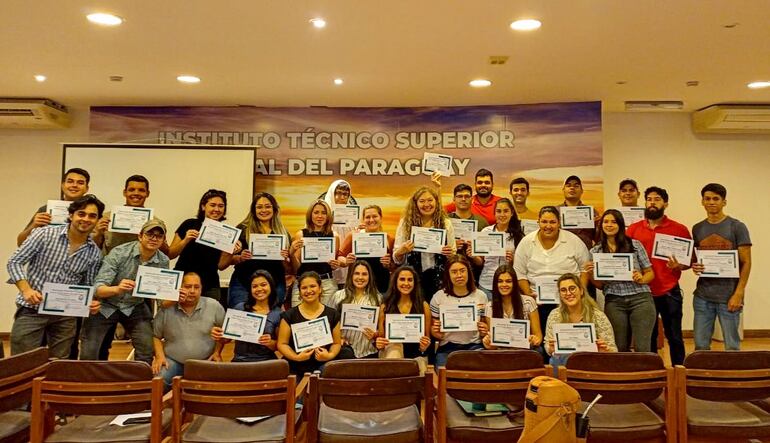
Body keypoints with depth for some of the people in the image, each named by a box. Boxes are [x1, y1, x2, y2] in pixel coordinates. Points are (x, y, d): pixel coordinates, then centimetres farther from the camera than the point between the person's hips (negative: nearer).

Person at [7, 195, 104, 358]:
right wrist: (26, 290, -20)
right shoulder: (44, 234, -10)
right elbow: (14, 262, -6)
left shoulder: (94, 253, 0)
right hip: (31, 310, -3)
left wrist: (91, 303, -12)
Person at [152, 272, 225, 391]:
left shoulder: (214, 306, -1)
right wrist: (160, 356, -1)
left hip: (205, 361, 0)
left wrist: (217, 352, 0)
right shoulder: (166, 309, 1)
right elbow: (156, 335, 12)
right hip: (173, 362, 1)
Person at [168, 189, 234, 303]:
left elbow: (221, 265, 4)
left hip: (210, 288, 2)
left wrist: (232, 253, -13)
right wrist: (186, 240, -18)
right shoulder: (189, 225, -4)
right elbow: (170, 255, -3)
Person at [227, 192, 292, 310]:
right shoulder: (243, 229, 5)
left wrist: (285, 259, -9)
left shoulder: (284, 234, 9)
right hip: (243, 285, -1)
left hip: (274, 286, 1)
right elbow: (229, 259, 4)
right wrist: (240, 258, -15)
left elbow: (290, 271, 10)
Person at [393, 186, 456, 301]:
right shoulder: (405, 223, 0)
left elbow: (453, 255, 10)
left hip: (438, 279, 1)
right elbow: (397, 259, 3)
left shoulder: (445, 223, 3)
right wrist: (401, 251, -17)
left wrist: (451, 253, -11)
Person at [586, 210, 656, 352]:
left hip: (640, 298, -1)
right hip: (614, 302, 1)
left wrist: (642, 279, -12)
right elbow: (599, 285, 11)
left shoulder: (635, 244, 6)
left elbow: (650, 273, 9)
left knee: (641, 347, -6)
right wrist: (590, 275, -9)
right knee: (620, 348, 3)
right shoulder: (595, 252, 8)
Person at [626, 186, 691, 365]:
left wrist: (679, 266, -18)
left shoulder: (679, 229, 0)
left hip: (670, 293, -2)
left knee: (674, 336, 6)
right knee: (647, 337, 12)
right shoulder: (633, 229, 5)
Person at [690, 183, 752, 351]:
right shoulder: (697, 229, 9)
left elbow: (746, 262, -4)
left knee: (731, 346, 4)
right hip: (702, 296, 3)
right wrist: (694, 266, -6)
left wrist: (738, 293, -12)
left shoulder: (737, 227, -1)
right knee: (701, 345, 7)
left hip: (728, 296, -3)